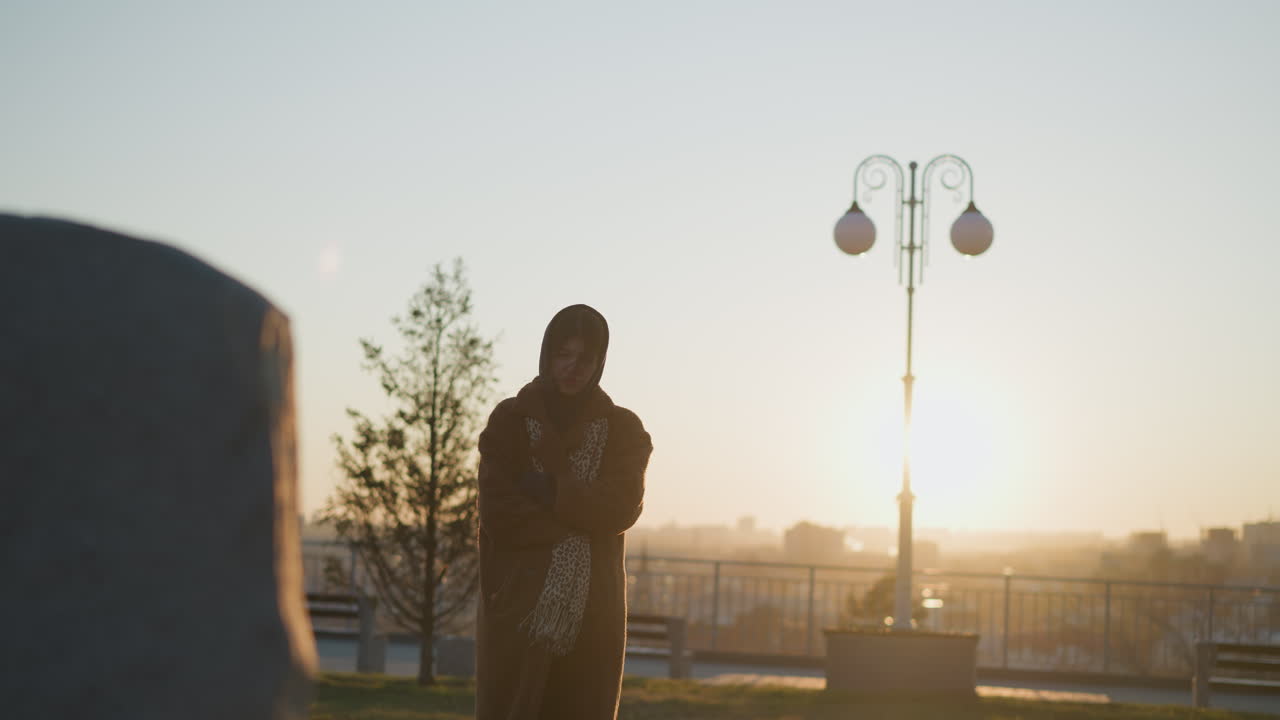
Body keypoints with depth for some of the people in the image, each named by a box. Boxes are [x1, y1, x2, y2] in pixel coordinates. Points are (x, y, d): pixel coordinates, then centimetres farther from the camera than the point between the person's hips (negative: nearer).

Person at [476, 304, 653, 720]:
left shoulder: (623, 429, 8)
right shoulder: (509, 420, 4)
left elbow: (622, 508, -7)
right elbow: (498, 511, -7)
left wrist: (545, 490, -12)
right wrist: (574, 543, -10)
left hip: (593, 607, 1)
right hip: (519, 602, -1)